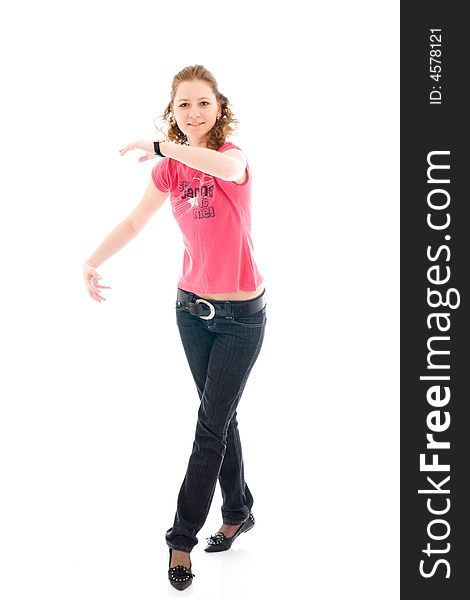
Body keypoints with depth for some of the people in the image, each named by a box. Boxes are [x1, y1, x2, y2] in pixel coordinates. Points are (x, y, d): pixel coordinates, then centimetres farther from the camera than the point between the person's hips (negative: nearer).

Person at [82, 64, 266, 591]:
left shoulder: (235, 157, -14)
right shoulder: (171, 168, 2)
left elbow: (223, 165, -38)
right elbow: (134, 222, 2)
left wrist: (161, 147, -32)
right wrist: (92, 261, -9)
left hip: (241, 315, -5)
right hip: (191, 306, 5)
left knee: (211, 425, -2)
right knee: (219, 416, 15)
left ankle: (182, 537, 8)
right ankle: (239, 512, 33)